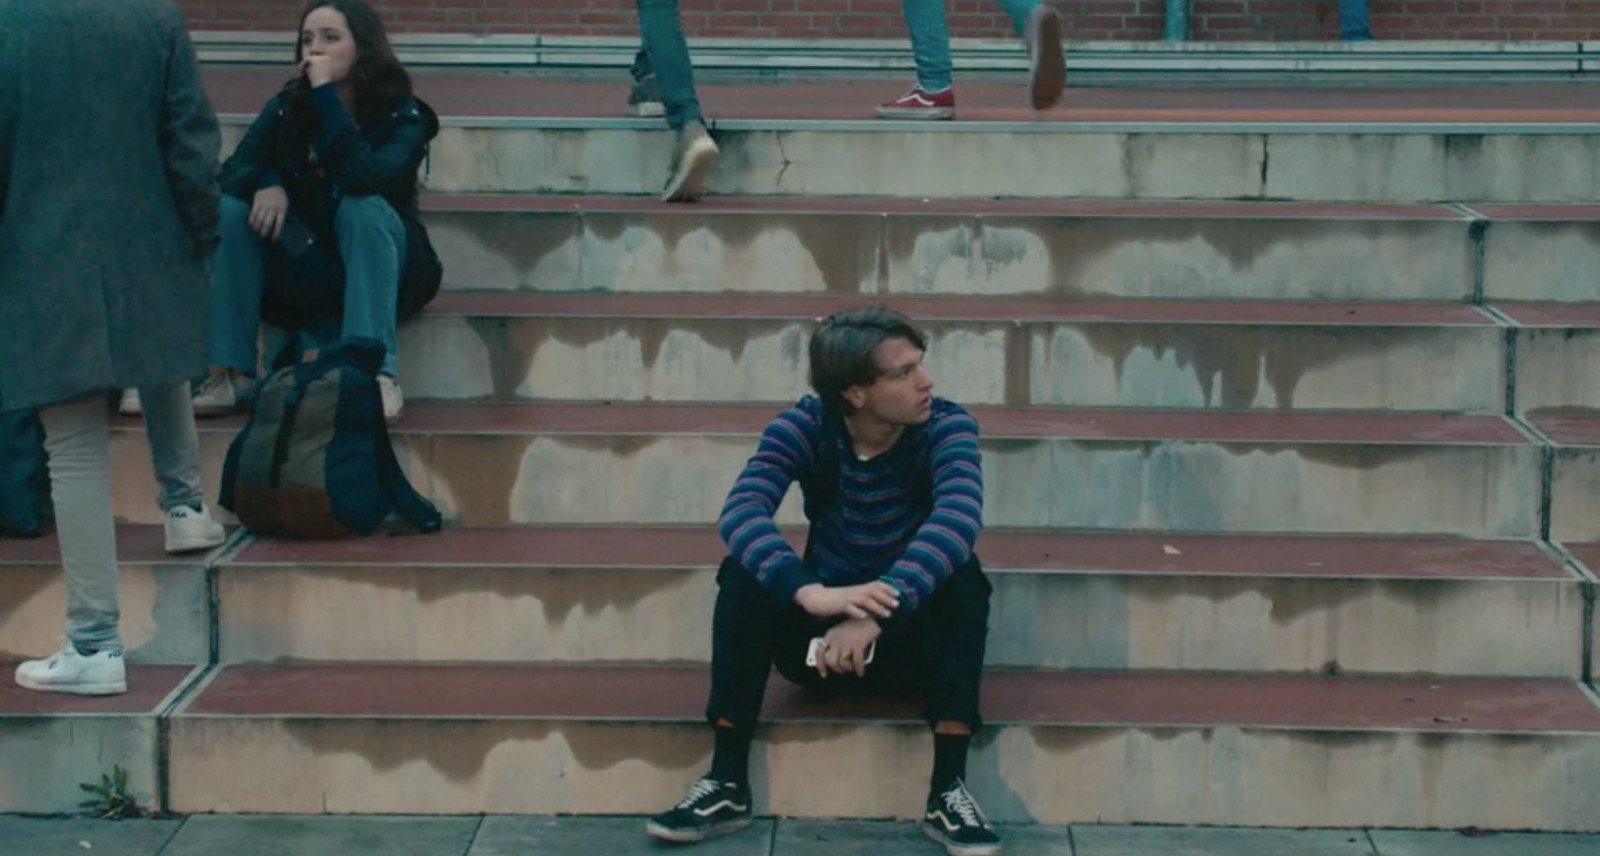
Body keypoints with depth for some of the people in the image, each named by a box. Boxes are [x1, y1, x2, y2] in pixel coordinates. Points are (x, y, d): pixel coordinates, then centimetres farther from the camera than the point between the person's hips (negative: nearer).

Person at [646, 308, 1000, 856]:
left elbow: (959, 518, -37)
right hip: (822, 632, 1)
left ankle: (948, 788, -28)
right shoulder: (802, 427, -14)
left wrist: (877, 614, -52)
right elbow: (740, 513, -31)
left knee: (961, 574, -30)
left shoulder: (946, 426, -17)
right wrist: (811, 593, -51)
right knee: (747, 571, -25)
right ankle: (727, 782, -22)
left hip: (915, 635, -1)